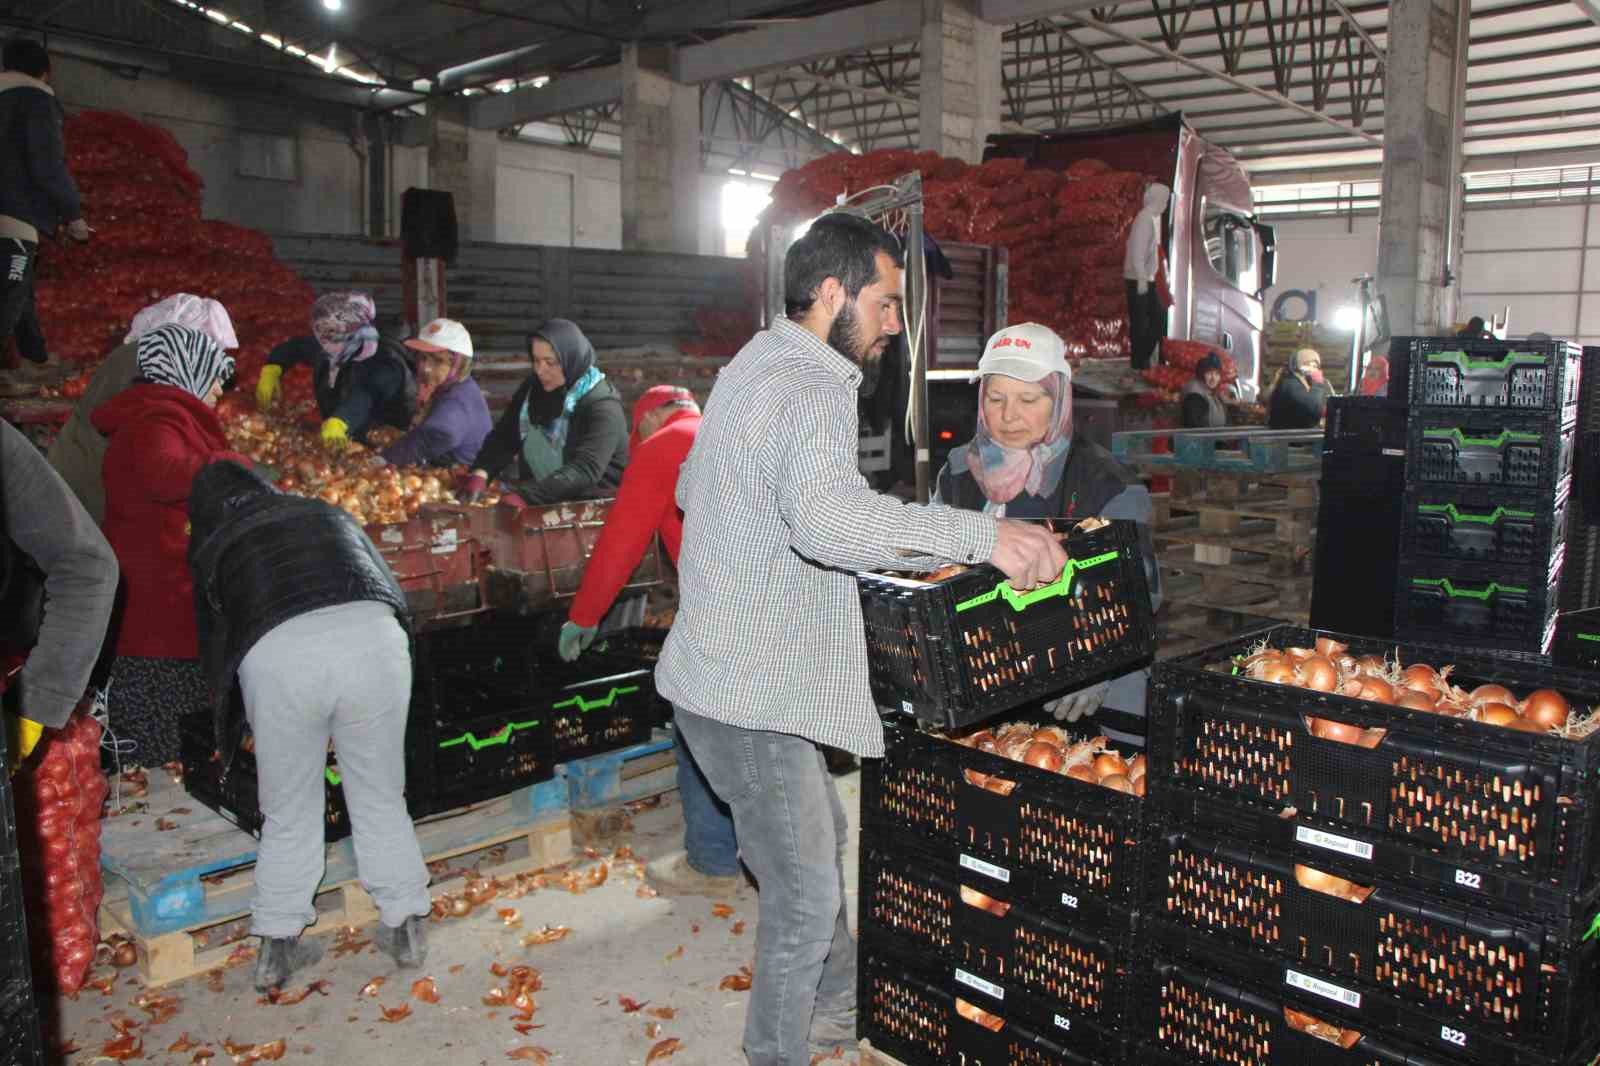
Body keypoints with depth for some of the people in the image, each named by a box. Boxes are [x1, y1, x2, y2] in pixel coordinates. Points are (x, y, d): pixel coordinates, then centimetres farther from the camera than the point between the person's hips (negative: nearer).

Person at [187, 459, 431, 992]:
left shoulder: (210, 548, 29)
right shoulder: (326, 513, 33)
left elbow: (214, 643, 33)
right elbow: (393, 591, 32)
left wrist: (228, 732, 46)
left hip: (276, 655, -1)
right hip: (371, 636, 1)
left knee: (288, 813, 17)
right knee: (381, 798, 17)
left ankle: (276, 947, 27)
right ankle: (405, 927, 26)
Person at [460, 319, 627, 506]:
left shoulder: (602, 406, -16)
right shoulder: (532, 389, 6)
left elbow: (584, 470, -27)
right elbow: (503, 437, 4)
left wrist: (525, 496, -37)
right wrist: (480, 473, -16)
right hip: (542, 501, 6)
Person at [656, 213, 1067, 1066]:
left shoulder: (755, 366, 12)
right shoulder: (811, 389, -22)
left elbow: (691, 487, 24)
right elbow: (825, 514, -43)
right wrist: (981, 534, -42)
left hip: (726, 669, 11)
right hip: (749, 695, -11)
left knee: (821, 841, 27)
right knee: (805, 899, 3)